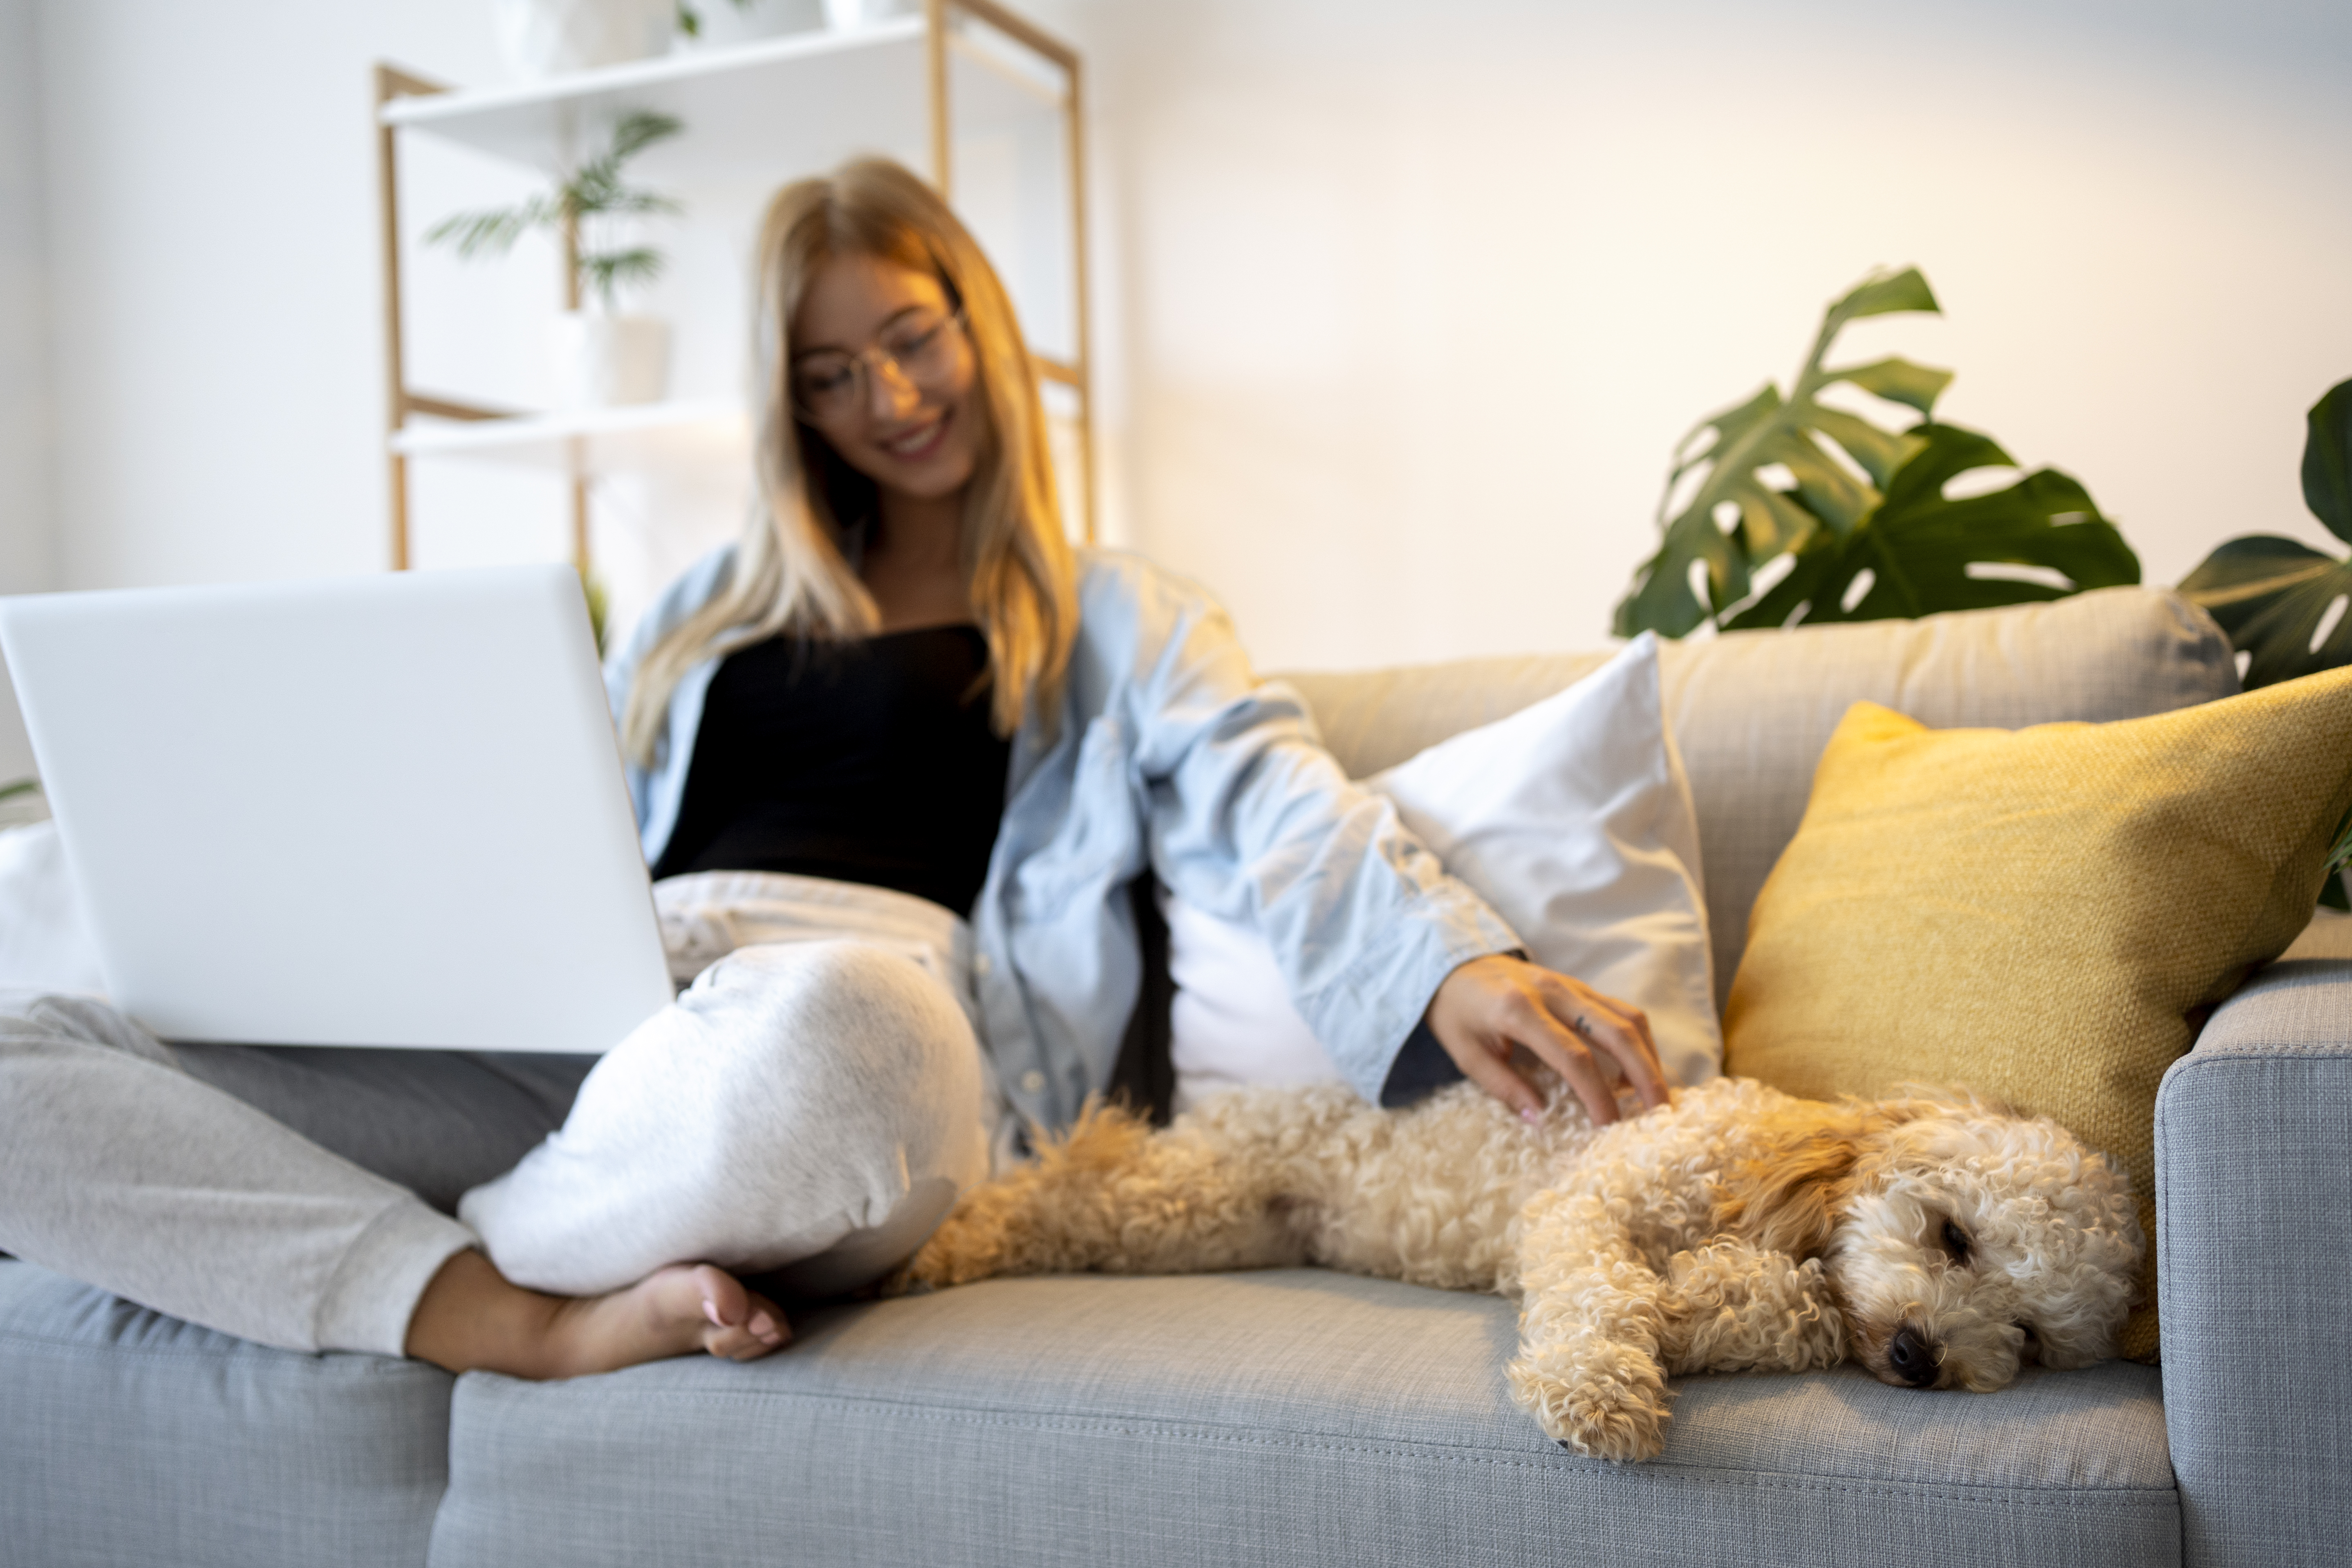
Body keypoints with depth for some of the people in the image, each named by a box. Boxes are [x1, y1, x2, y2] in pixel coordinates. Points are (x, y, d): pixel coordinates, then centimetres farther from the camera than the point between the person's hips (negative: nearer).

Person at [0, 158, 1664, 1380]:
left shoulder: (1117, 619, 19)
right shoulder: (713, 606, 31)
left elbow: (1279, 811, 1)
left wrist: (1456, 965, -21)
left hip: (868, 1007, -4)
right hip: (573, 1025, 4)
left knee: (811, 1024, -45)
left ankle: (458, 1256, -16)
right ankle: (539, 1326, -28)